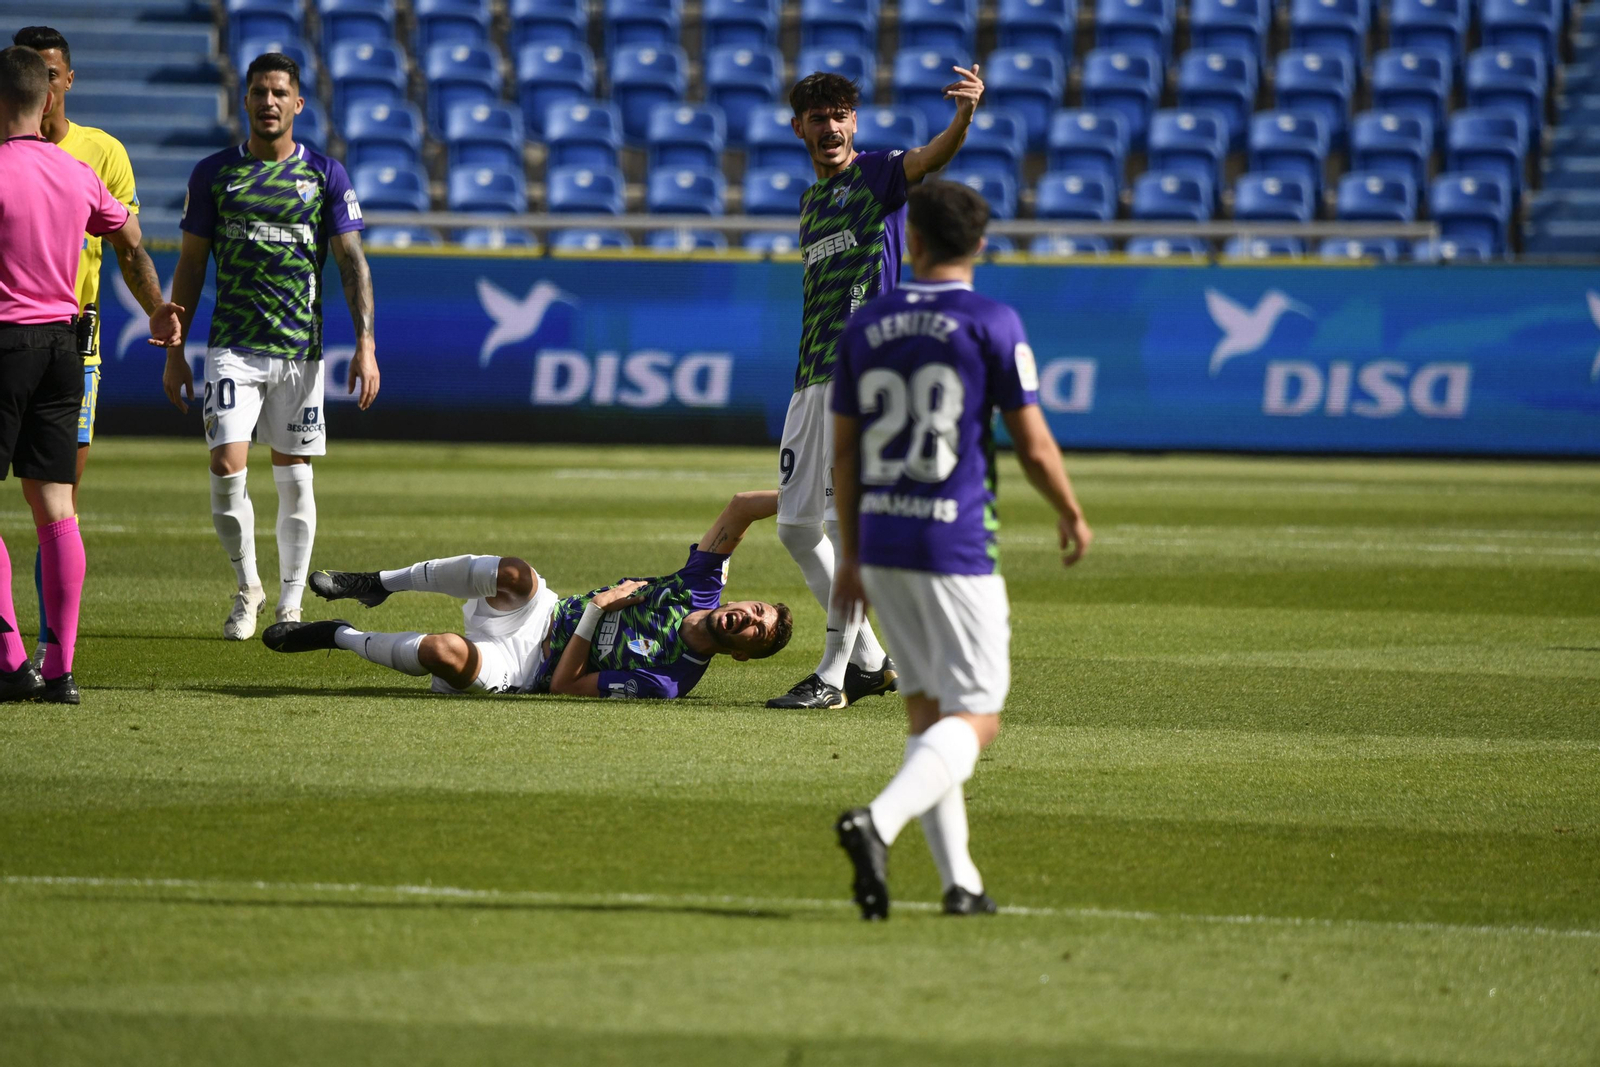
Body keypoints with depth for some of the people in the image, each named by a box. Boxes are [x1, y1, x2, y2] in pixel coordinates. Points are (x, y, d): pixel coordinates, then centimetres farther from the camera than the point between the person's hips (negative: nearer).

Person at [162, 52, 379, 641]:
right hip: (232, 347, 0)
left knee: (294, 478, 3)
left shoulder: (326, 174, 4)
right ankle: (246, 585, 9)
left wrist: (365, 343, -9)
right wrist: (175, 352, 6)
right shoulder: (214, 173, 5)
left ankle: (290, 607, 14)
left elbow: (352, 262, 2)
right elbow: (190, 265, 9)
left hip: (301, 348, 0)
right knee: (226, 467, -12)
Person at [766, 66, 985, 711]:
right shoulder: (812, 201, 22)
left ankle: (833, 676, -6)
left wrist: (964, 114, -45)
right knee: (796, 525, 9)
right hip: (812, 377, 9)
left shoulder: (878, 174, -1)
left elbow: (931, 158, -23)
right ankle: (869, 661, 19)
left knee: (848, 521, -10)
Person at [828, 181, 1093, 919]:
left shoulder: (865, 325, 7)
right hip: (957, 544, -5)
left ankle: (958, 880, 12)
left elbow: (843, 450, 9)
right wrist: (1072, 517, 13)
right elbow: (1033, 446, -5)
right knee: (974, 721, -3)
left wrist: (849, 556, 18)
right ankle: (879, 822, -28)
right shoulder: (992, 324, -6)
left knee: (928, 714, 15)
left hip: (880, 541, 5)